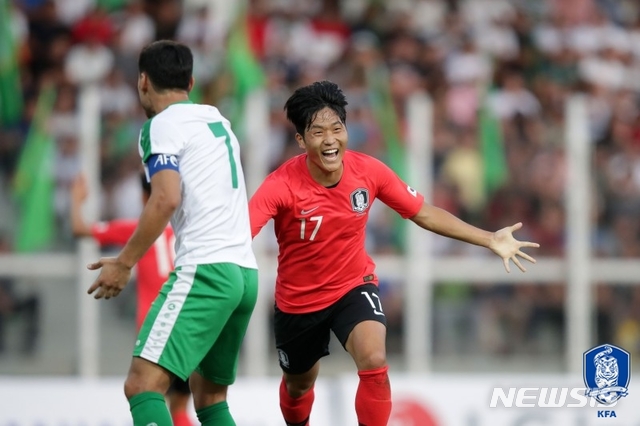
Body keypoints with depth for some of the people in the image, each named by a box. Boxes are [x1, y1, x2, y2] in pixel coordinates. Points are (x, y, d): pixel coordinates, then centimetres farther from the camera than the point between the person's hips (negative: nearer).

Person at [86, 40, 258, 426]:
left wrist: (124, 263, -10)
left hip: (205, 269, -8)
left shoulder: (162, 125, -2)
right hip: (245, 273, 9)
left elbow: (167, 199, -16)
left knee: (143, 384, -16)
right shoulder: (218, 121, 22)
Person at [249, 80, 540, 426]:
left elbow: (424, 214, -6)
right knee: (298, 384, 21)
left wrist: (490, 240, -8)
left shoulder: (368, 171, -18)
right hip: (297, 299, -1)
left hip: (354, 286, 1)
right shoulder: (282, 185, -27)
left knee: (374, 362, -28)